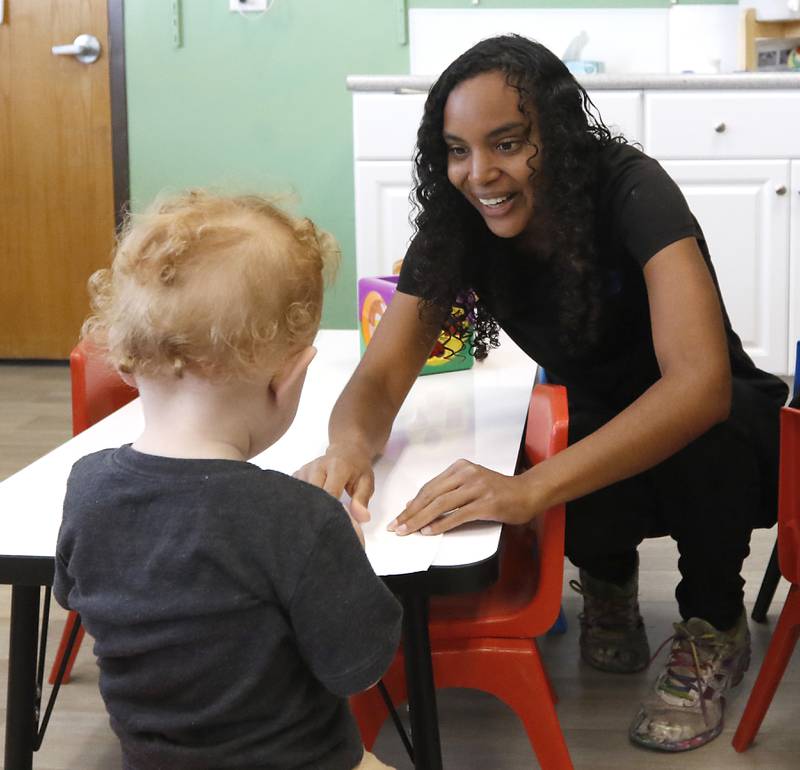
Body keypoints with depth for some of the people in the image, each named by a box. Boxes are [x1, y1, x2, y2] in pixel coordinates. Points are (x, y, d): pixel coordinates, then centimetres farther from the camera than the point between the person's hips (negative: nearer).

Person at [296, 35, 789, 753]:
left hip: (725, 435, -3)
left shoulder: (631, 191, -29)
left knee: (701, 434, -38)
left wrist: (530, 488, -54)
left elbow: (700, 382, -42)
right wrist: (350, 446, -43)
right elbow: (381, 375, -17)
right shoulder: (456, 226, -14)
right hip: (603, 442, 3)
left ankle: (714, 624, -8)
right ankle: (609, 574, 6)